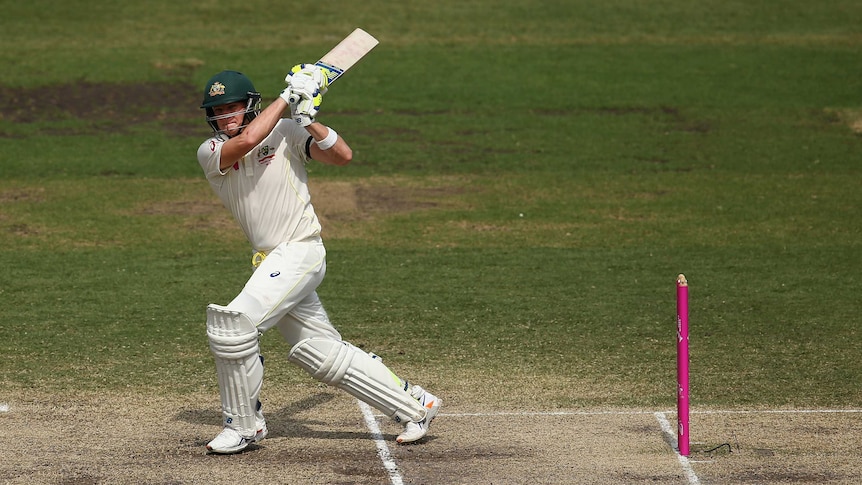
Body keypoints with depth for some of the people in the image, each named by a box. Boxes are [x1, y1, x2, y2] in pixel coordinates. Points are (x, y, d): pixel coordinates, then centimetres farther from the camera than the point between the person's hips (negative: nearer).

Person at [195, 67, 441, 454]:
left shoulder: (286, 132, -4)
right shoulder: (210, 153, 2)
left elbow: (343, 156, -14)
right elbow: (248, 139, -18)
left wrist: (307, 118, -24)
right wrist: (287, 97, -12)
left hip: (300, 251, -6)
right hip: (271, 262, 6)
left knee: (233, 324, -19)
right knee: (323, 352, 10)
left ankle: (244, 425, -3)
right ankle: (414, 406, 20)